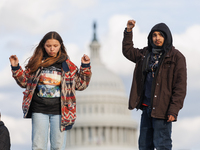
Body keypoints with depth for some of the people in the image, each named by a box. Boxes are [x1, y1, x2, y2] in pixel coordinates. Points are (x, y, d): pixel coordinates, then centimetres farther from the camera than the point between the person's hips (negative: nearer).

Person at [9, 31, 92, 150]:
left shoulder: (67, 65, 7)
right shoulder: (36, 62, 8)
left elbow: (80, 84, 11)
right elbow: (25, 81, 16)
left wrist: (85, 67, 0)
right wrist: (16, 68, 3)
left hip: (59, 111, 0)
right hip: (39, 110, 0)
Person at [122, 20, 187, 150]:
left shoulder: (176, 57, -6)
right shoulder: (146, 54, 13)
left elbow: (180, 87, -10)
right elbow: (128, 51, 30)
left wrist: (173, 110, -17)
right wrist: (128, 31, 16)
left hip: (162, 109, -7)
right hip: (147, 107, 7)